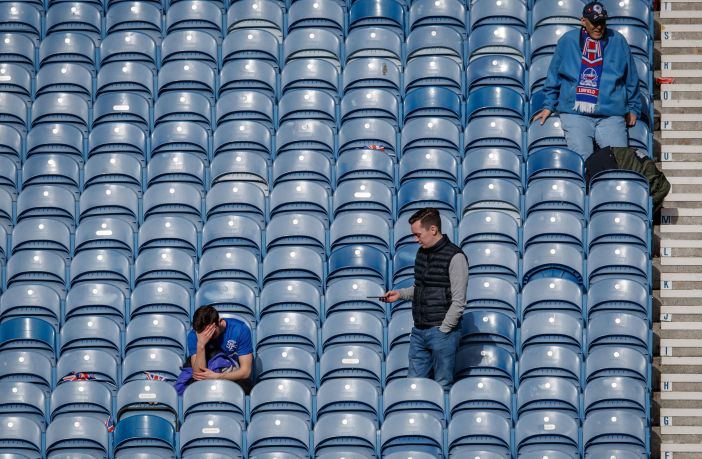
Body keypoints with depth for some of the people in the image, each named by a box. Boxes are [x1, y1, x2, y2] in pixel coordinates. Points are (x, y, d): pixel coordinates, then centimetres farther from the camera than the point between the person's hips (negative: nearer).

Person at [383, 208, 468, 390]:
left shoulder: (455, 257, -13)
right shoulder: (422, 252, 11)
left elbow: (458, 301, -15)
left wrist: (443, 330, -15)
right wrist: (400, 294, 9)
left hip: (442, 333, -8)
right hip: (419, 331, 8)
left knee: (442, 386, 0)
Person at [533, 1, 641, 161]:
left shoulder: (618, 41, 8)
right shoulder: (568, 41, 8)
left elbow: (631, 79, 15)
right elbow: (553, 78, 16)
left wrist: (633, 109, 16)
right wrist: (548, 106, 14)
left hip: (611, 115, 1)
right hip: (575, 114, -1)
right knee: (581, 160, -16)